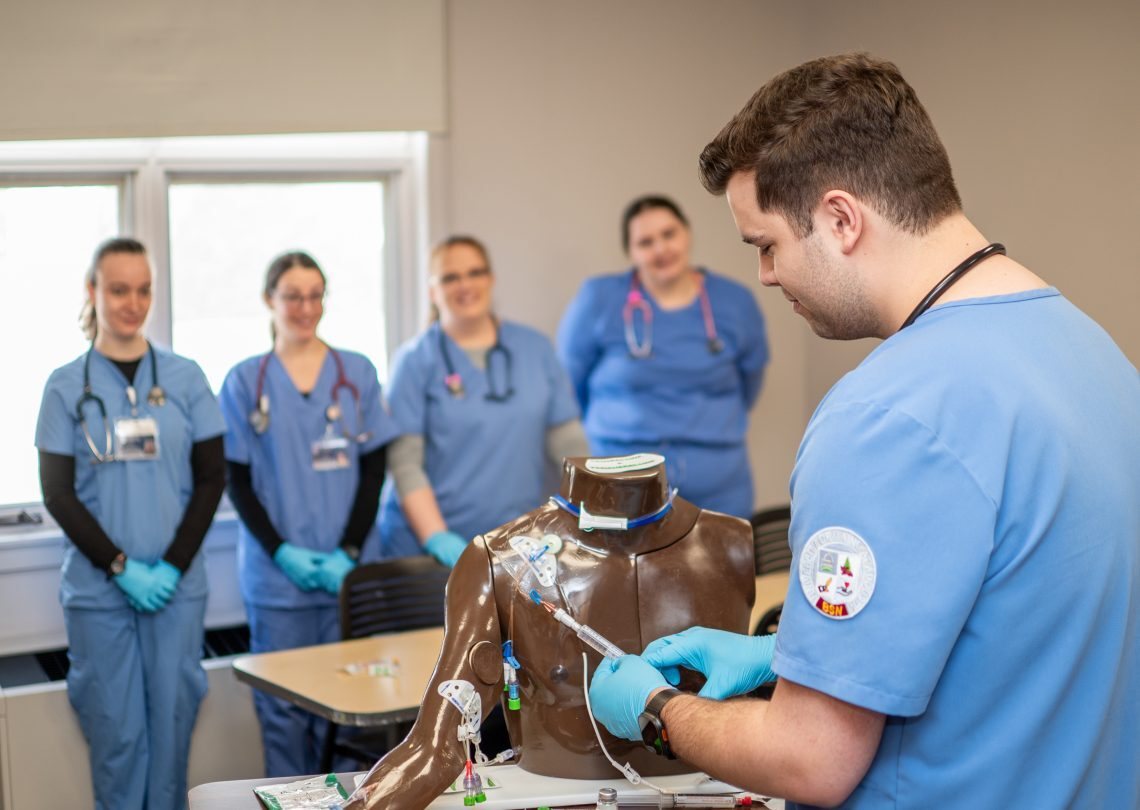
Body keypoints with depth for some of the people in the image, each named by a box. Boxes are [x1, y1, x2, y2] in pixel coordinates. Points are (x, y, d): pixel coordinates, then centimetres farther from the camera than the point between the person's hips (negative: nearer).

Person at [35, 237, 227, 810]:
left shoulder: (184, 378, 3)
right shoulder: (66, 386, 1)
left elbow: (211, 478, 3)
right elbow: (58, 494, -1)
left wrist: (174, 565, -8)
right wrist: (121, 568, -11)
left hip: (176, 584, 1)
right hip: (97, 588, -1)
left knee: (171, 720, 5)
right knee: (115, 727, 3)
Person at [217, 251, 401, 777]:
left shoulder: (356, 373, 7)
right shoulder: (245, 381, 4)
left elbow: (374, 469, 4)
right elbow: (238, 482, 3)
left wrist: (349, 552, -7)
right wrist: (282, 552, -10)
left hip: (349, 571, 1)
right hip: (276, 575, -1)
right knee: (282, 708, 1)